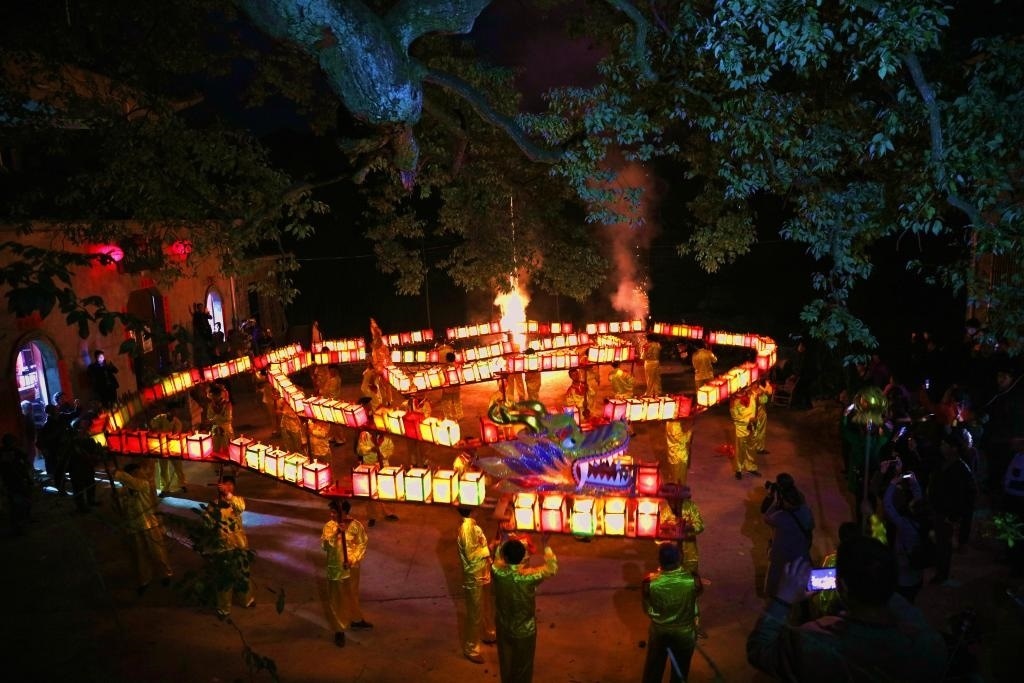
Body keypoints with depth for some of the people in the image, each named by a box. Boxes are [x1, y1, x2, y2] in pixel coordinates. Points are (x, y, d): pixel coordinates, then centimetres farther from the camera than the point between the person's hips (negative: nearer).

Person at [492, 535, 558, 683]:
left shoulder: (497, 571, -24)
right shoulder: (529, 576, -31)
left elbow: (498, 557, 3)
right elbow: (552, 568, -12)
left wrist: (507, 542, 11)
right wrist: (546, 545, -4)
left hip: (503, 628, 3)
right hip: (524, 631, -3)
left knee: (506, 663, 26)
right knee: (523, 667, 20)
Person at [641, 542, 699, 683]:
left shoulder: (649, 582, -29)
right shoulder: (693, 580, -29)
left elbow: (647, 608, -11)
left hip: (659, 630, 0)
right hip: (684, 632, 0)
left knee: (654, 666, 26)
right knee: (680, 668, 26)